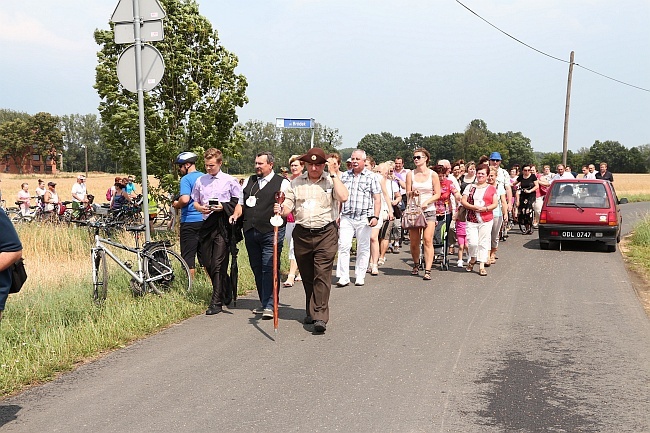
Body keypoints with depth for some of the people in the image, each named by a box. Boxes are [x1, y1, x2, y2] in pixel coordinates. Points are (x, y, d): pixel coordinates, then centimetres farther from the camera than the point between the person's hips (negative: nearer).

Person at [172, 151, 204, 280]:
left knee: (188, 257, 1)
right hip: (205, 220, 7)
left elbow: (185, 199, -23)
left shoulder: (186, 179, -11)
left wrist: (176, 205, -6)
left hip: (190, 222, -7)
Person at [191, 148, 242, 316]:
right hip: (207, 224, 5)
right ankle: (224, 291, 31)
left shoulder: (230, 181, 1)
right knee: (207, 263, 9)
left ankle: (217, 302, -4)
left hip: (223, 226, -5)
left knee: (218, 264, -8)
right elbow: (195, 201, 19)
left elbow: (240, 202, 1)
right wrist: (200, 207, -2)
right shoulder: (200, 181, 12)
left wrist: (224, 207, -13)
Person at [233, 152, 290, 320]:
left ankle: (269, 306, -10)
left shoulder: (282, 183, 3)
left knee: (270, 268, -11)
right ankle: (264, 303, 20)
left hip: (271, 232, -6)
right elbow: (240, 203, 22)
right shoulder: (248, 181, 20)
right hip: (250, 231, 6)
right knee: (257, 268, 10)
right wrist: (236, 215, 3)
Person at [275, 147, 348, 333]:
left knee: (322, 275, -9)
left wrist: (333, 174, -10)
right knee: (307, 277, 11)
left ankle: (320, 317, -9)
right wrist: (280, 210, -15)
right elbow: (288, 206, 7)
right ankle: (310, 312, 26)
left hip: (326, 234, -3)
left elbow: (343, 197, -16)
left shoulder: (331, 181, 3)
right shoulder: (296, 182, 10)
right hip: (302, 234, 3)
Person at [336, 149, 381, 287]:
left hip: (364, 218, -2)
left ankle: (360, 276, 15)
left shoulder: (371, 177, 4)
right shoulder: (344, 176, 13)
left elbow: (377, 198, 0)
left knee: (363, 248, 5)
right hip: (346, 217, 2)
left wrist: (375, 216, -9)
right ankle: (343, 277, -4)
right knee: (343, 246, -8)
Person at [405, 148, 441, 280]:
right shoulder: (410, 174, 7)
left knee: (428, 240, -13)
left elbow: (437, 194, 1)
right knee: (414, 242, 5)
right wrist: (413, 193, -15)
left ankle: (427, 270, -13)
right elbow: (407, 193, 7)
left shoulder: (433, 174, 1)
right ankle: (416, 265, 29)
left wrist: (427, 202, -14)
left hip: (429, 210, -2)